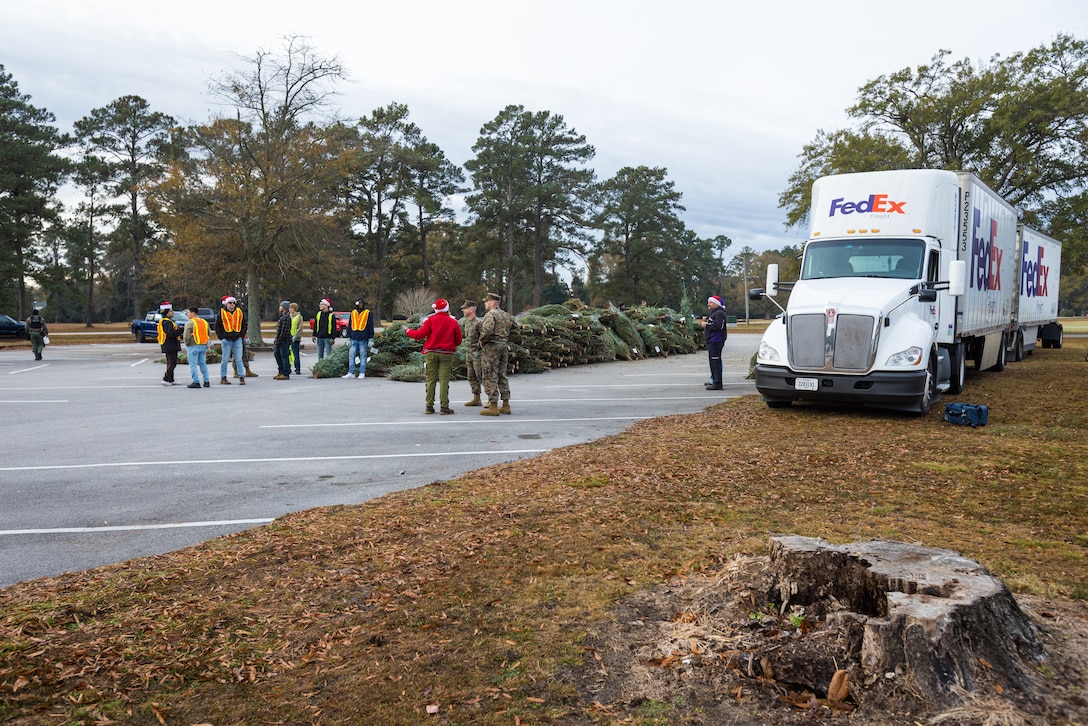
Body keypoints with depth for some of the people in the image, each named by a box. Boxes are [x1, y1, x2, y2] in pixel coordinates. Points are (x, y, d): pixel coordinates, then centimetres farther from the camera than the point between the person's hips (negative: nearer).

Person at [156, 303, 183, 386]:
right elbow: (170, 334, -27)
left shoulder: (163, 321, 16)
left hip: (168, 346, 11)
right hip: (170, 346, -11)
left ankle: (171, 380, 20)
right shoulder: (167, 322, -18)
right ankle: (166, 379, -7)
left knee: (170, 363, 15)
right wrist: (180, 330, -21)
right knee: (172, 363, -8)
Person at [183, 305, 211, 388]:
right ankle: (206, 381, 13)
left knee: (193, 365, 0)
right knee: (203, 363, 15)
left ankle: (196, 382, -3)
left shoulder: (189, 323, -11)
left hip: (193, 346, -6)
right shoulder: (205, 322, 10)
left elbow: (186, 336, -16)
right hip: (204, 346, 6)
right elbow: (209, 332, 15)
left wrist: (187, 344, 0)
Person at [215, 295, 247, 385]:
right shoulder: (221, 313, 1)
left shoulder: (240, 313, 7)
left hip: (237, 339, 2)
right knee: (225, 359, 3)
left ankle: (241, 377, 2)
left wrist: (242, 335, 4)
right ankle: (223, 378, 11)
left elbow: (245, 324, 15)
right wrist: (221, 337, -2)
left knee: (239, 359, 0)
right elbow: (217, 327, 6)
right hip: (226, 340, -2)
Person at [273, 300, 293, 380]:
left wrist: (278, 340, -19)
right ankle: (281, 371, 23)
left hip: (284, 341, -11)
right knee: (276, 354, 16)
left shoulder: (286, 317, -18)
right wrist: (276, 340, 18)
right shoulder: (282, 316, 17)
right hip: (279, 340, 11)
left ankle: (285, 374, 1)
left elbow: (284, 331, -22)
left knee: (284, 356, -5)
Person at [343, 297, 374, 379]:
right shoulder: (353, 313, 13)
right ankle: (351, 373, 6)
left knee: (363, 356, 1)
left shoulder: (367, 313, 3)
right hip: (354, 339, 4)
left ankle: (362, 373, 5)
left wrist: (371, 339, -2)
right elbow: (350, 326, 18)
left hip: (363, 339, -4)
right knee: (351, 356, 1)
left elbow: (371, 326, 2)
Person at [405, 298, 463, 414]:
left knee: (430, 379, 6)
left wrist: (408, 331, 14)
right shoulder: (453, 322, 0)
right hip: (446, 354, 0)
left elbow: (420, 334, -4)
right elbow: (458, 341, 5)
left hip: (431, 353, 0)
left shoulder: (431, 320, -4)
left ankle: (429, 406, 7)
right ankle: (444, 407, -3)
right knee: (444, 380, -1)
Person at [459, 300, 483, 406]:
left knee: (481, 376, -9)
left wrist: (479, 344, -20)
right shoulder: (466, 322, 13)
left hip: (477, 353, -9)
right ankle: (476, 399, 18)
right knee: (472, 377, 11)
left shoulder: (478, 322, -15)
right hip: (469, 352, 9)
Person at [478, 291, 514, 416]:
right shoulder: (507, 315, 14)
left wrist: (481, 340, -11)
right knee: (502, 376, 14)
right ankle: (506, 405, 15)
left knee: (490, 377, -4)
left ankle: (493, 407, -6)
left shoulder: (490, 314, -12)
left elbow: (487, 330, -27)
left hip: (491, 347, -8)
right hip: (504, 347, 8)